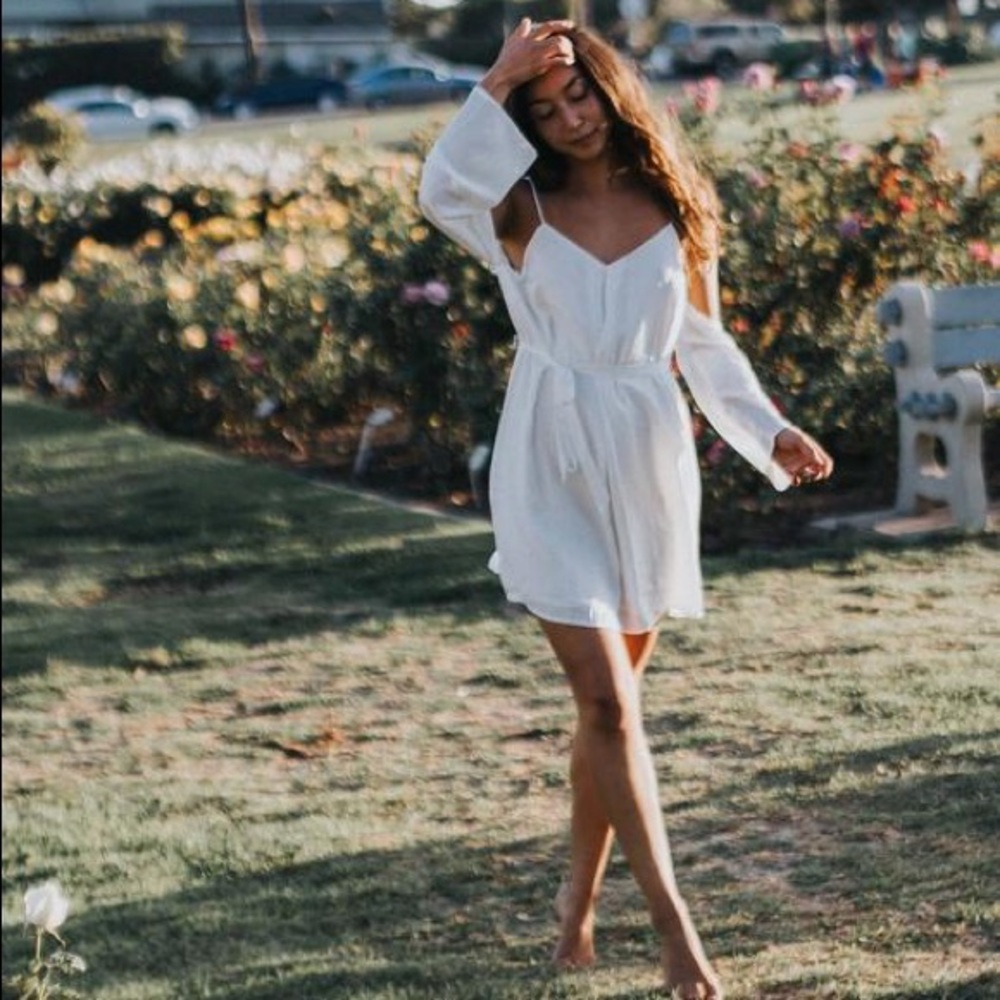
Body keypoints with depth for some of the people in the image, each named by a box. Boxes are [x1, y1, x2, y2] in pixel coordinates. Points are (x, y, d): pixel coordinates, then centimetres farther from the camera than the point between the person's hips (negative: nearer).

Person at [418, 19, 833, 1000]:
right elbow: (440, 192, -27)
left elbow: (706, 345, 10)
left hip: (649, 466, 3)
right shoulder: (523, 209, -4)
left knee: (611, 696, 11)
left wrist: (770, 431, -1)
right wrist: (495, 87, -33)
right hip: (552, 470, -3)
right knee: (607, 700, -10)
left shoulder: (672, 209, 3)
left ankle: (578, 898, 27)